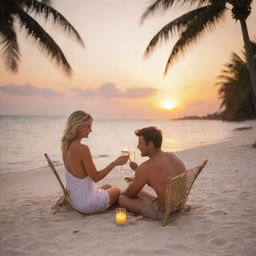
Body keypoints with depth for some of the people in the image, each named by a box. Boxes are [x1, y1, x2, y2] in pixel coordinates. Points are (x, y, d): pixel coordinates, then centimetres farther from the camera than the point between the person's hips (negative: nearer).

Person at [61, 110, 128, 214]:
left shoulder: (66, 146, 0)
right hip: (87, 203, -7)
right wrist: (115, 163, -15)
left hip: (74, 200, 8)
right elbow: (95, 177, -19)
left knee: (107, 186, 33)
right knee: (117, 190, 23)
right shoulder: (82, 148, -26)